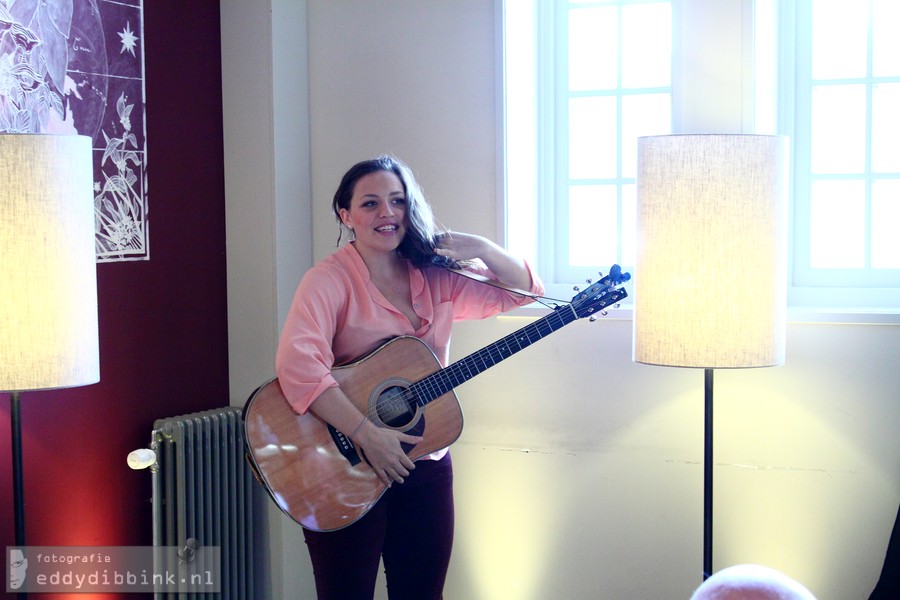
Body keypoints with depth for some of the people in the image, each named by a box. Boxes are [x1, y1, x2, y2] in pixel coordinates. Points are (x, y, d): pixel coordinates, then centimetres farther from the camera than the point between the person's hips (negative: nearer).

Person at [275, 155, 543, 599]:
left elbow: (522, 291, 7)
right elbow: (296, 365, -27)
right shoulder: (331, 279, -13)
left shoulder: (436, 275, 5)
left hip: (426, 466, 5)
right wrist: (366, 433, -30)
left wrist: (481, 249, -10)